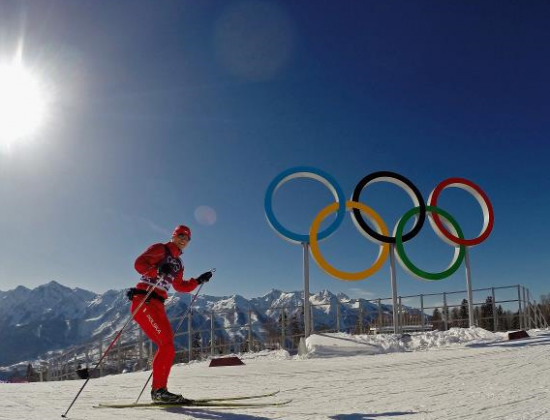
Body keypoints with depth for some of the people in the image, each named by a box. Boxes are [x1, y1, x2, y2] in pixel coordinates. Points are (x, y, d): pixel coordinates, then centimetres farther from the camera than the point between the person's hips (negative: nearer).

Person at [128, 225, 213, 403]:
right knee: (166, 343, -18)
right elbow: (139, 263, -12)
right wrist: (157, 270, -29)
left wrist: (199, 280, 17)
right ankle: (158, 389, -17)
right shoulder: (159, 249, 0)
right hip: (144, 301, -9)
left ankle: (159, 390, 10)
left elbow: (180, 286, 27)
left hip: (157, 305, 9)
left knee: (167, 346, 5)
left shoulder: (178, 264, 23)